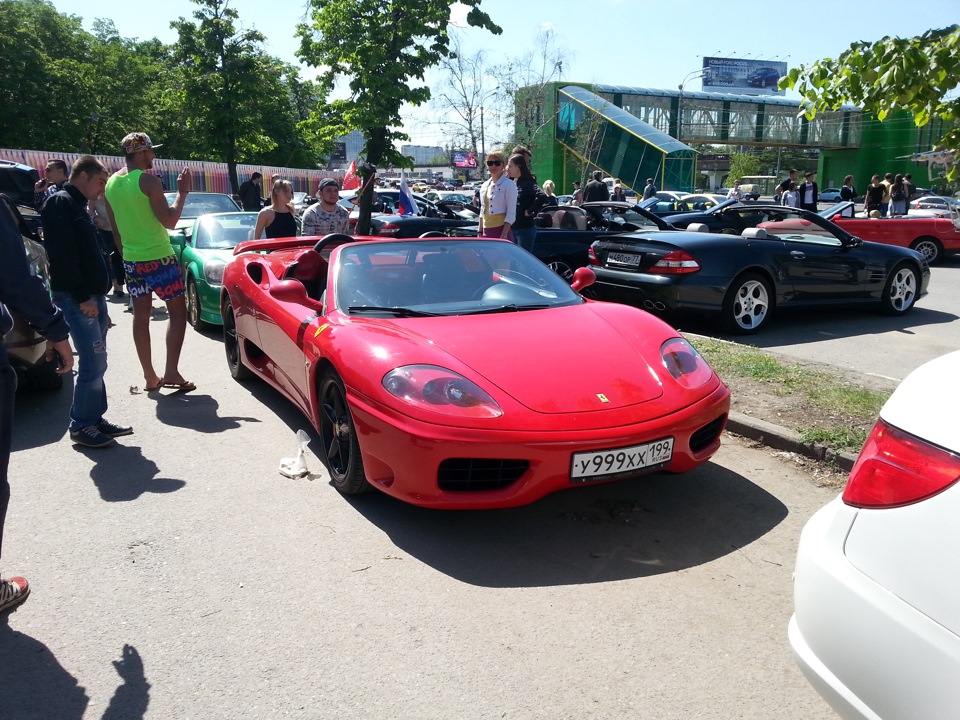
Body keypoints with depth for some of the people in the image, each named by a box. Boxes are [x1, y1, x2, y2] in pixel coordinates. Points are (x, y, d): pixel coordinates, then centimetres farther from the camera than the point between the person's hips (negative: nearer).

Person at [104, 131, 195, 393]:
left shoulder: (111, 183, 8)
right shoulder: (148, 180, -14)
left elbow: (114, 228, 15)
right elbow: (169, 221, -16)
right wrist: (182, 192, -7)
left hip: (131, 259, 7)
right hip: (159, 257, -7)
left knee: (141, 315, 9)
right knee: (177, 312, 3)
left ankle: (150, 377, 13)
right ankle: (171, 372, -4)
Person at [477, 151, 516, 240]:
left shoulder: (509, 184, -5)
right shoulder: (485, 186, 15)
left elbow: (511, 214, -11)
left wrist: (504, 235, -18)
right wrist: (480, 231, 16)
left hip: (501, 230, -6)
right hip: (486, 232, 6)